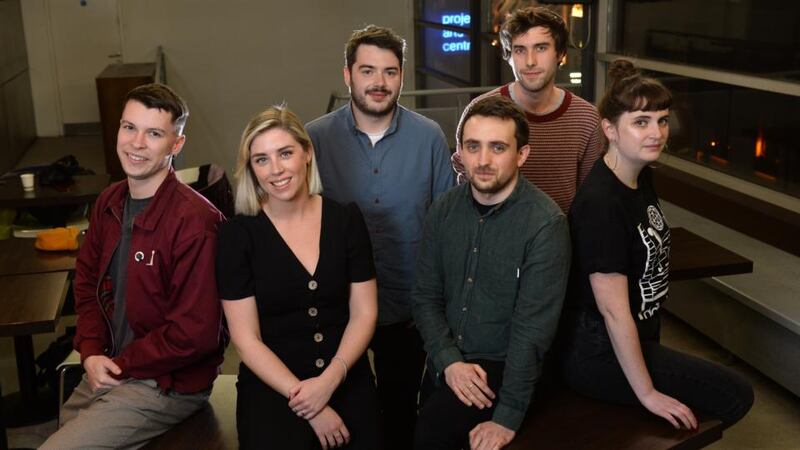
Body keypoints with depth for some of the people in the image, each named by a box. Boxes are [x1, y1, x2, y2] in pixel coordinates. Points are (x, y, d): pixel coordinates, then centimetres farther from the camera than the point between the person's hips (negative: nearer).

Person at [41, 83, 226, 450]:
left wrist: (120, 364, -13)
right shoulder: (109, 202, 2)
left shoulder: (195, 220, -25)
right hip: (106, 368, 8)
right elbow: (87, 281, 13)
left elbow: (194, 333, -24)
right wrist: (91, 353, -2)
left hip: (167, 385, -7)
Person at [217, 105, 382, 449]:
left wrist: (329, 380, -12)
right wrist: (306, 401, -12)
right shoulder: (238, 234, -5)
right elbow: (246, 338, -6)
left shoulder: (346, 218, 1)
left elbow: (364, 313, 2)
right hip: (273, 388, -1)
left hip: (347, 380, 2)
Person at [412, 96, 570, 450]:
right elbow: (426, 297, 3)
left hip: (505, 366, -5)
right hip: (445, 363, 5)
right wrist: (448, 360, -13)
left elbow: (533, 327, -20)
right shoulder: (444, 211, -1)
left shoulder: (545, 223, -18)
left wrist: (507, 419, -20)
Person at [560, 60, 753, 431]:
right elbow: (613, 309, -25)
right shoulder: (600, 204, -27)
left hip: (638, 338, 9)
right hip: (601, 354, -9)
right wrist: (647, 394, -18)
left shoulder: (641, 177, 1)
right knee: (735, 396, -1)